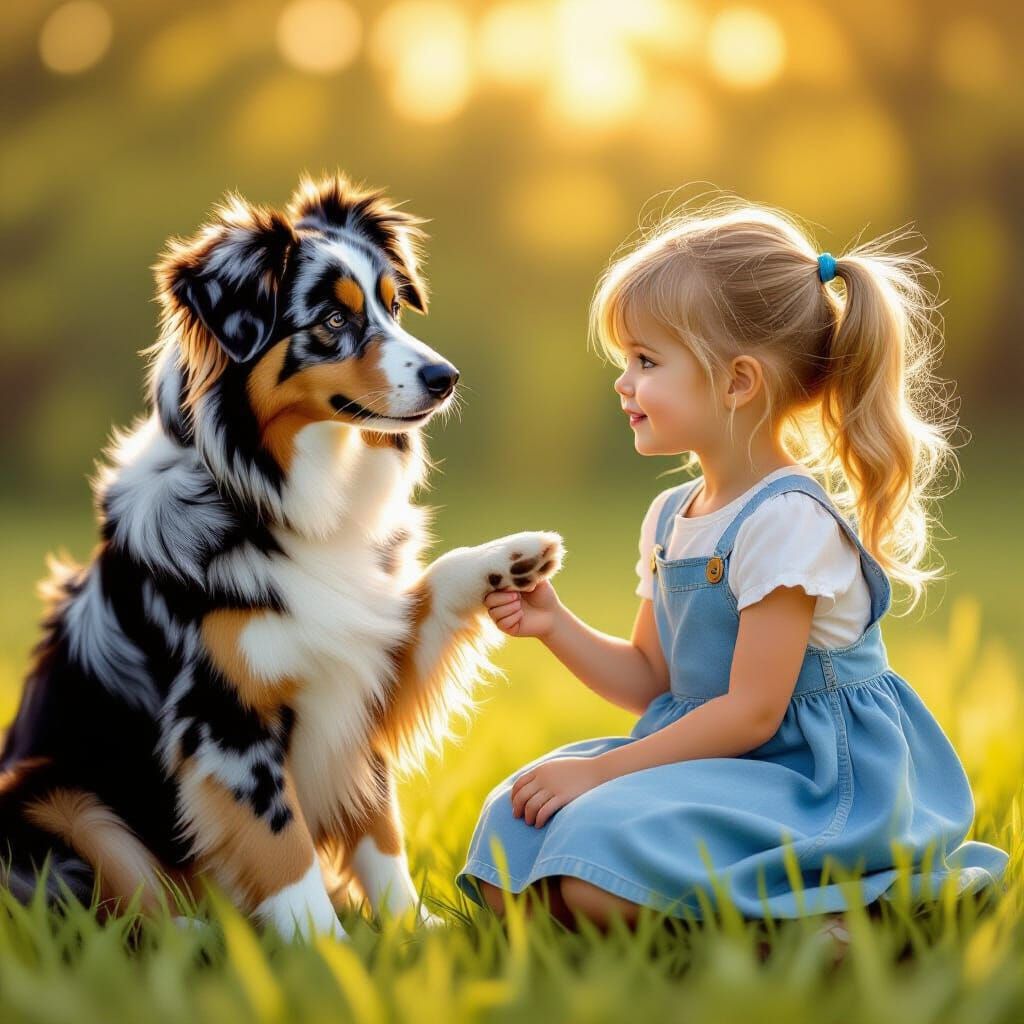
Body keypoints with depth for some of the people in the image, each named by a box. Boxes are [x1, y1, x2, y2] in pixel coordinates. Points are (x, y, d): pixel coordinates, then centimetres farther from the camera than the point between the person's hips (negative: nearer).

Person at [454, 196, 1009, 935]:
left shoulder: (788, 520, -17)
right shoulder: (671, 518, 11)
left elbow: (752, 712, -18)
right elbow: (650, 681, 18)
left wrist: (602, 771, -16)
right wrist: (556, 625, 1)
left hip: (816, 784, -9)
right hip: (714, 765, 9)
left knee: (599, 878, -29)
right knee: (512, 873, -7)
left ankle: (823, 914, -14)